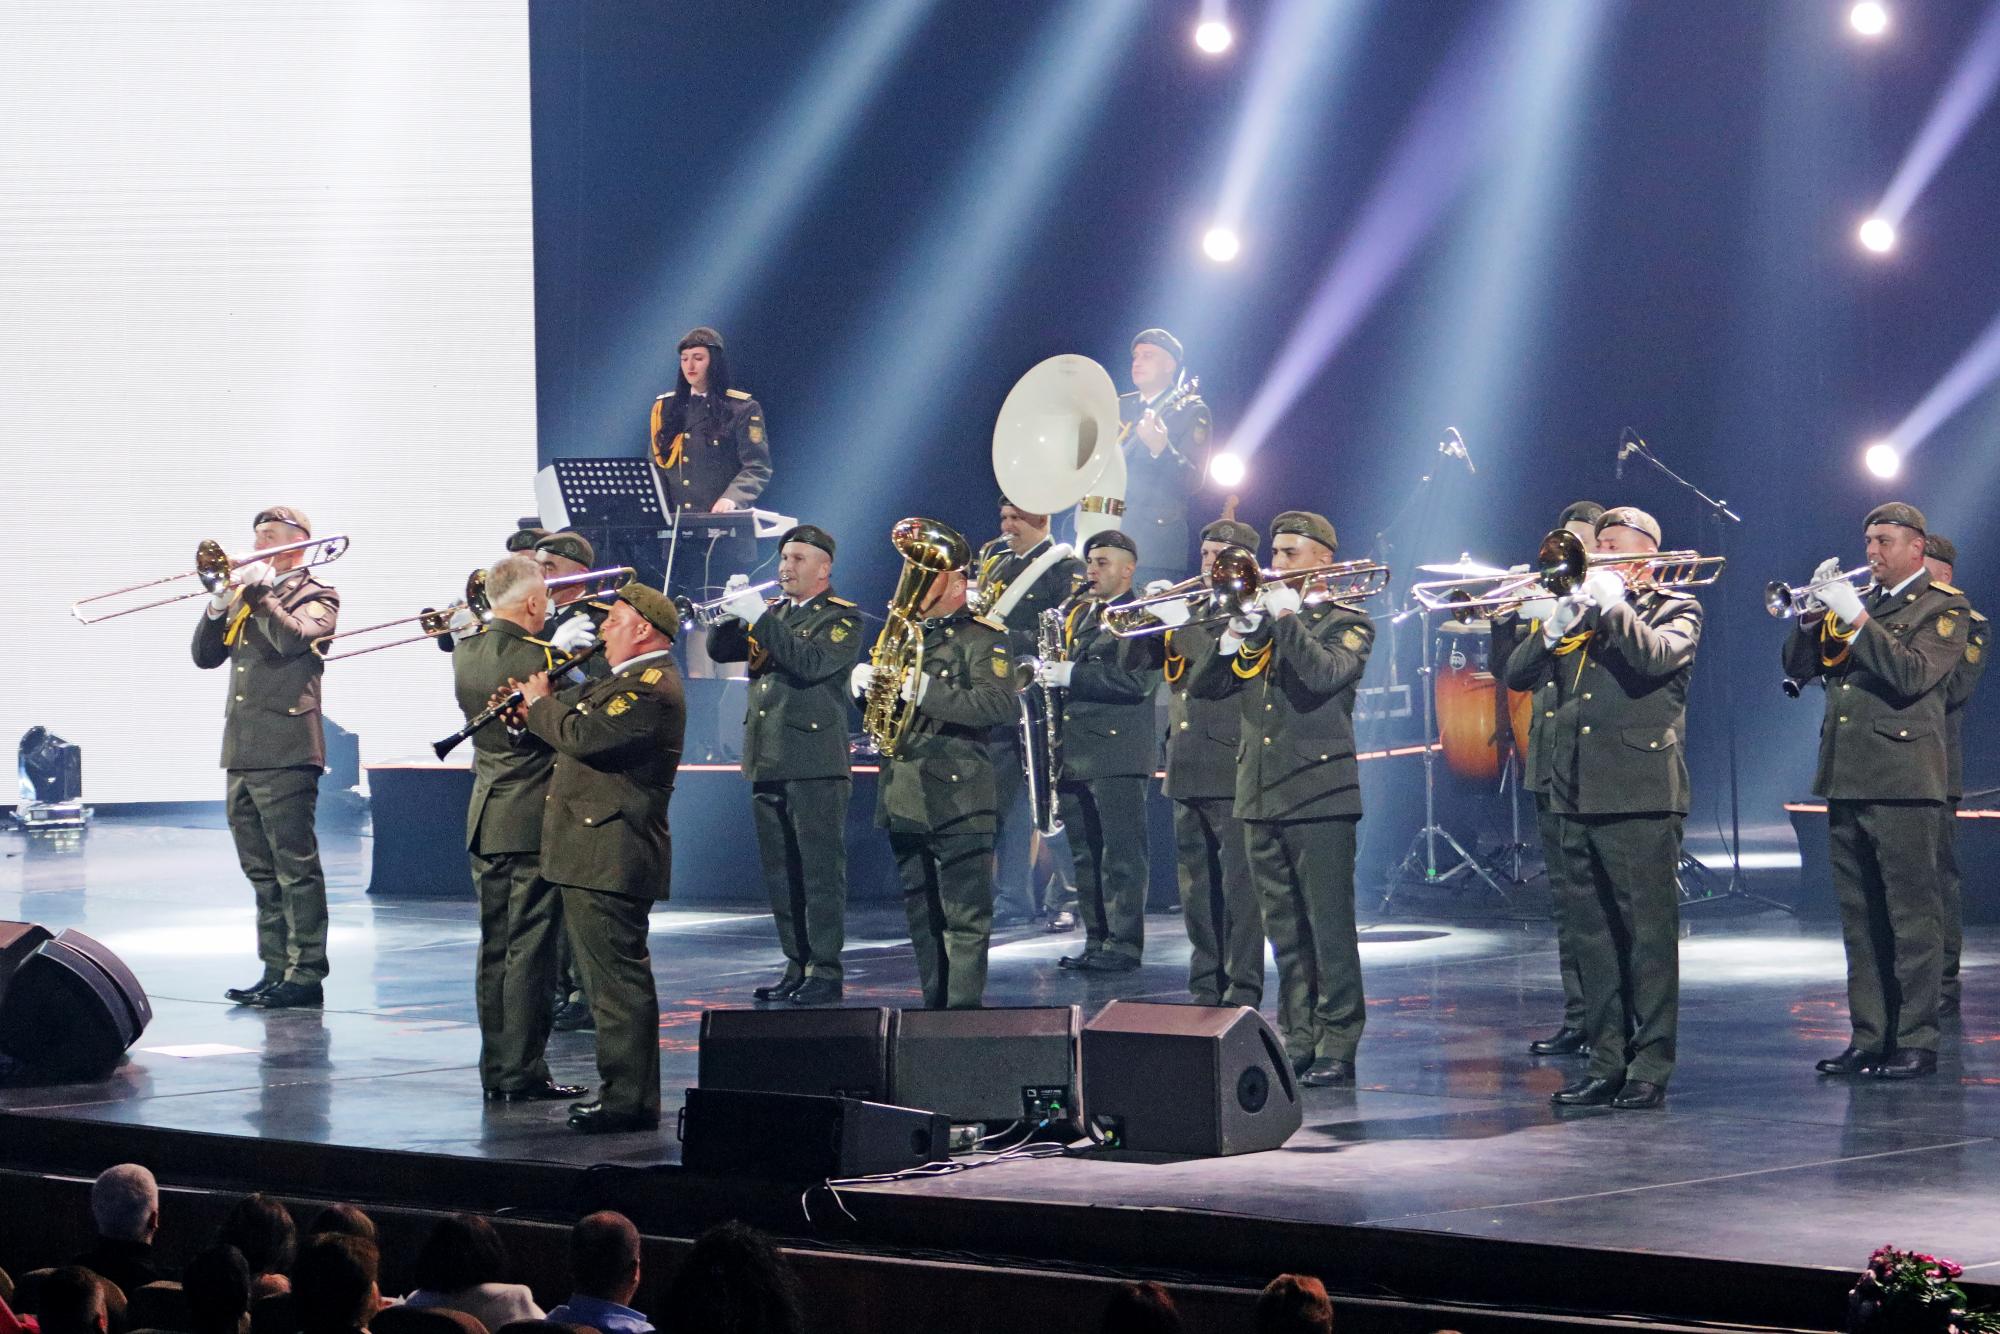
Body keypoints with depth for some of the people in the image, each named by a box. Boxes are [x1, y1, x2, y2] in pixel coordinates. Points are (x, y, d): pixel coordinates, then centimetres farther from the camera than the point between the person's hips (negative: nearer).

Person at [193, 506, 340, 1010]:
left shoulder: (315, 597, 0)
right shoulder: (248, 599, 20)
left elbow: (294, 637, -20)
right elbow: (205, 656, 15)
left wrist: (259, 591, -13)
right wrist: (221, 602, 1)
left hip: (285, 754, -8)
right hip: (242, 754, 8)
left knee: (296, 869, -7)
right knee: (263, 873, 11)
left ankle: (306, 976, -7)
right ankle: (275, 971, 16)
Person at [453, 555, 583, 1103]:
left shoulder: (466, 654, 6)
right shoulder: (537, 657, -17)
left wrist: (558, 649, 14)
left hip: (484, 819, 7)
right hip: (533, 821, -7)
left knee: (495, 948, 12)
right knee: (530, 950, -3)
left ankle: (495, 1069, 15)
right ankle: (521, 1073, -2)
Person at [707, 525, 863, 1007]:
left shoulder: (841, 617, -2)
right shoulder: (772, 611, 17)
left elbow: (811, 663, -20)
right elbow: (720, 650, 10)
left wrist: (760, 618, -21)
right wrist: (732, 611, -9)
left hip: (816, 765, -7)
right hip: (767, 763, 7)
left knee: (821, 871, -6)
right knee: (780, 875, 9)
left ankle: (825, 971, -5)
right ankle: (797, 966, 15)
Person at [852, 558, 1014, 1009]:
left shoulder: (982, 638, -4)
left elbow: (997, 704, -18)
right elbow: (875, 695, 24)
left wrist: (927, 692, -25)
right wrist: (861, 681, 0)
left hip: (956, 793, -8)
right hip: (902, 796, 8)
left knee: (965, 913, -8)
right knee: (921, 913, 11)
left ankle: (964, 1007, -10)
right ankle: (934, 1004, 17)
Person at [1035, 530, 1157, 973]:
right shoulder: (1075, 614, 19)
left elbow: (1136, 680, -18)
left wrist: (1072, 675, -19)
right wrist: (1048, 672, 6)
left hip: (1117, 753, -8)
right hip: (1074, 754, 8)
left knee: (1121, 853, -6)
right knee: (1085, 855, 9)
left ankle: (1124, 945, -5)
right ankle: (1096, 940, 14)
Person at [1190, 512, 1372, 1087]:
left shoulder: (1346, 624, 1)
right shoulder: (1261, 622, 16)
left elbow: (1323, 675, -21)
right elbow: (1205, 685, 8)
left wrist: (1285, 617, -15)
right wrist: (1236, 632, -6)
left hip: (1319, 795, -6)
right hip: (1261, 796, 6)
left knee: (1329, 927, -6)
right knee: (1285, 932, 9)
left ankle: (1337, 1045, -4)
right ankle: (1297, 1039, 14)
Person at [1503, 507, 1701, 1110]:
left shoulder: (1674, 610, 5)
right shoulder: (1577, 611, 19)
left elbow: (1655, 658, -17)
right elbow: (1517, 675, 10)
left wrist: (1613, 604, -12)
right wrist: (1553, 626, -4)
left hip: (1640, 794, -6)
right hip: (1575, 795, 6)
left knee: (1650, 934, -5)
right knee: (1592, 938, 8)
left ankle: (1651, 1066, -3)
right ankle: (1605, 1060, 14)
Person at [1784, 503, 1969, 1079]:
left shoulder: (1944, 609, -1)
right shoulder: (1855, 601, 19)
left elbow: (1912, 675, -17)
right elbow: (1799, 666, 14)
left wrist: (1856, 617, -18)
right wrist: (1816, 609, -2)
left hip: (1902, 783, -7)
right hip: (1846, 782, 7)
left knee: (1912, 919, -5)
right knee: (1860, 923, 9)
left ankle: (1917, 1042, -3)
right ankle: (1868, 1038, 13)